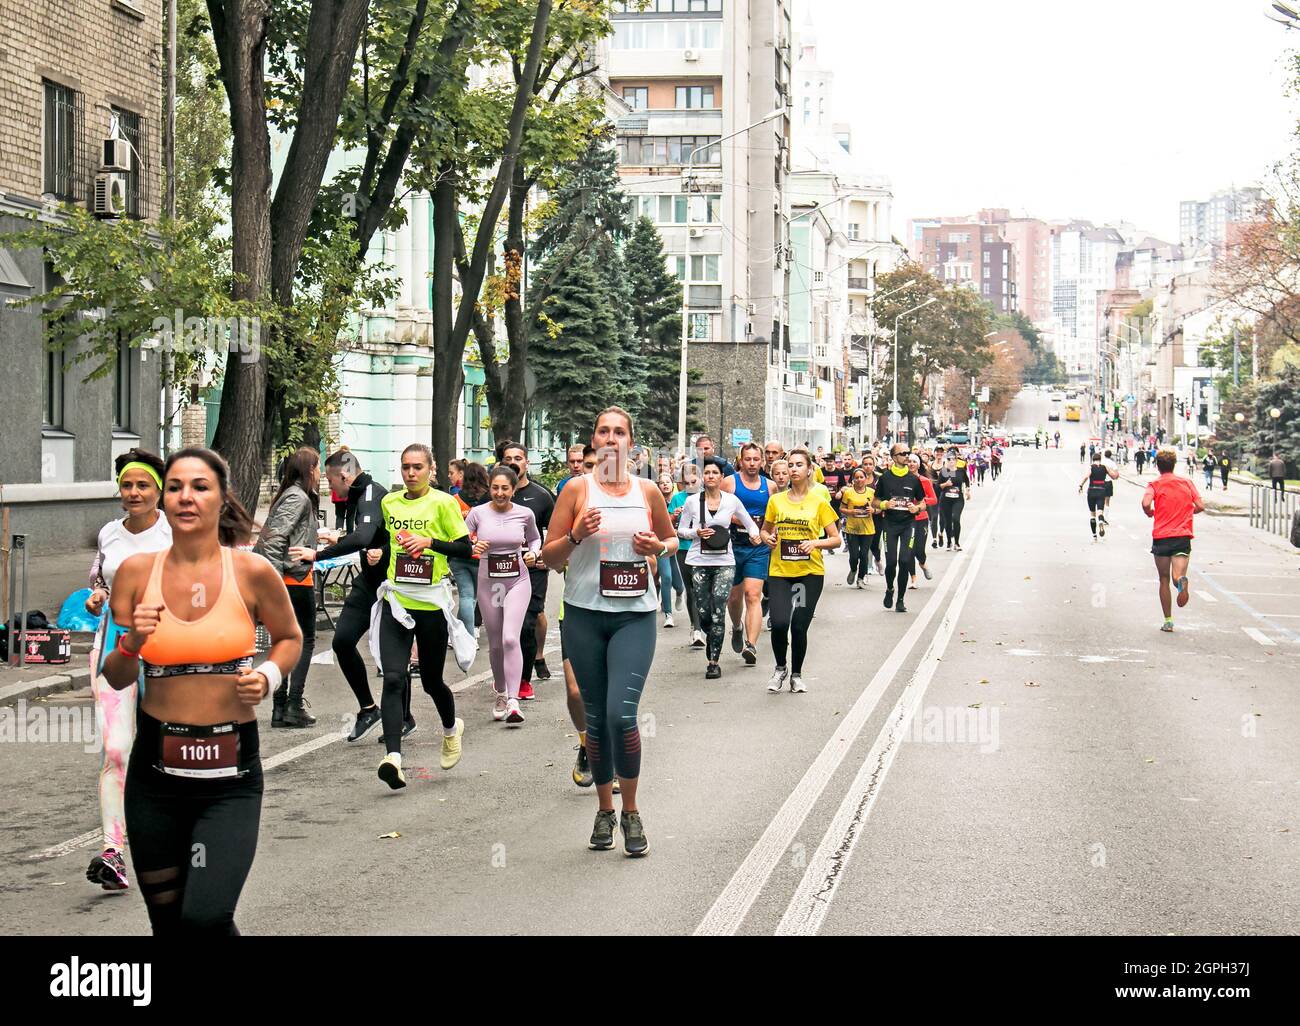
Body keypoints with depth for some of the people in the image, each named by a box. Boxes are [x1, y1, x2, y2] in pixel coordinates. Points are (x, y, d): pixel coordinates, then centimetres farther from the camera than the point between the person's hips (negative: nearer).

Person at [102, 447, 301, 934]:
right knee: (166, 921, 13)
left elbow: (289, 638, 12)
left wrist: (267, 677, -8)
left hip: (231, 772, -3)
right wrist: (131, 642, -15)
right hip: (155, 767, 3)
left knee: (205, 920, -17)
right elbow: (115, 679, 6)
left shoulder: (253, 571, -6)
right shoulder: (136, 571, -1)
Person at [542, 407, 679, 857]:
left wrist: (659, 547, -2)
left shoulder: (647, 491, 5)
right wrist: (576, 535, -16)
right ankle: (604, 809, 22)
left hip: (634, 616, 0)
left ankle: (631, 811, 2)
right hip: (584, 615, 0)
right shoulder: (578, 490, 0)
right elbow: (548, 556, 2)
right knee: (596, 716, 7)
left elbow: (672, 538, 21)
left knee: (622, 713, -13)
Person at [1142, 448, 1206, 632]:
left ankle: (1168, 621, 13)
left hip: (1161, 536, -1)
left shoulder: (1155, 485, 0)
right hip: (1183, 536, 1)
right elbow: (1200, 506, 5)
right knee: (1177, 577, -7)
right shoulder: (1187, 482, 9)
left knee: (1164, 580, 12)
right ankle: (1182, 581, -44)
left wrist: (1150, 513, 3)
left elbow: (1146, 503, -19)